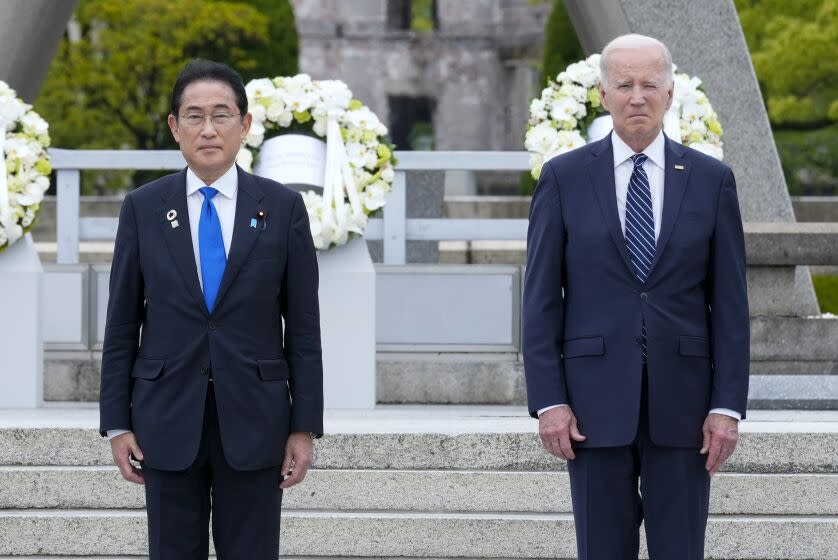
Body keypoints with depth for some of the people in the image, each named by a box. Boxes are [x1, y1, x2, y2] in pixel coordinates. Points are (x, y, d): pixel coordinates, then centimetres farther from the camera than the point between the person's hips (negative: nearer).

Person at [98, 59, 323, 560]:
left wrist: (305, 425, -3)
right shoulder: (143, 208, 2)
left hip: (253, 420, 0)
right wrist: (117, 423, 0)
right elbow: (122, 323, 4)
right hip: (168, 419, 1)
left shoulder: (283, 208, 0)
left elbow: (303, 325, 1)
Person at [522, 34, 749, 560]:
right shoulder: (564, 177, 2)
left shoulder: (712, 180, 4)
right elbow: (541, 299, 1)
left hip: (681, 399, 1)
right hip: (596, 397, 0)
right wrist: (548, 400, -7)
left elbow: (730, 303, 3)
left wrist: (728, 405, -4)